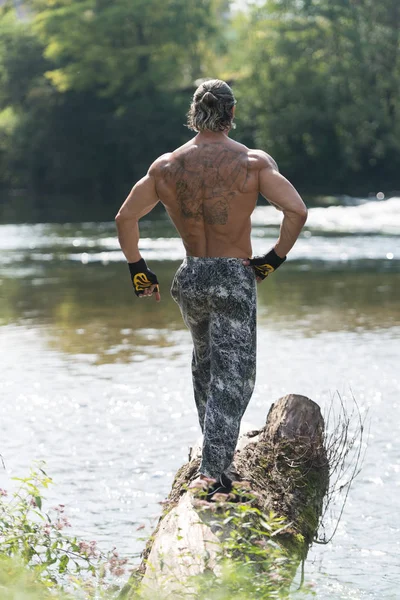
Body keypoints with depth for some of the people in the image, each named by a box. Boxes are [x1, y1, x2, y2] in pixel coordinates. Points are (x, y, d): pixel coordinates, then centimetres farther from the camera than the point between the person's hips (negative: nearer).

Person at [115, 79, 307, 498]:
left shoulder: (166, 166, 3)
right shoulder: (253, 162, -8)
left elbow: (125, 218, 4)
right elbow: (297, 211, -17)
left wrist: (137, 268, 13)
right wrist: (275, 258, -6)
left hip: (189, 278, 5)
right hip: (234, 278, -4)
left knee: (204, 363, 26)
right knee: (232, 377, -1)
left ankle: (213, 448, 38)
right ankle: (213, 471, -10)